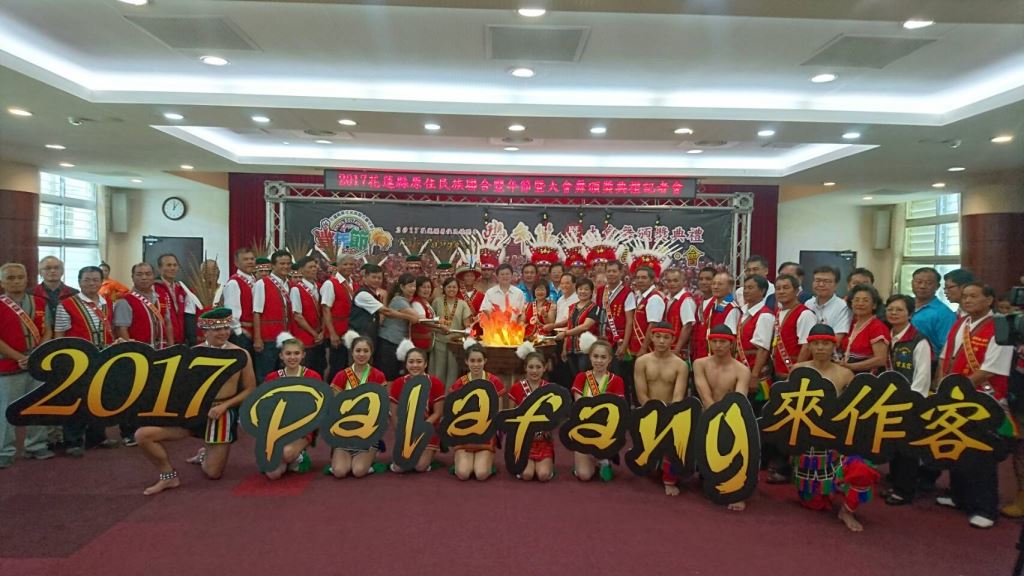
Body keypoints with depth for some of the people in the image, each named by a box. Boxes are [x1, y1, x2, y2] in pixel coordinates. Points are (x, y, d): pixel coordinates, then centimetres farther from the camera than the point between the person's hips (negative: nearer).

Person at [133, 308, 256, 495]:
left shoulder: (241, 355, -6)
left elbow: (250, 390, -3)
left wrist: (224, 406, -16)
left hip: (222, 415, -1)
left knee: (213, 473, 5)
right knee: (143, 435, -15)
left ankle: (205, 454, 44)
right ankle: (169, 476, 7)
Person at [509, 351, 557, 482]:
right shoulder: (516, 388, -3)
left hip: (544, 439, 0)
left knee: (543, 475, -17)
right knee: (527, 474, -19)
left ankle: (548, 463, 16)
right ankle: (522, 463, 15)